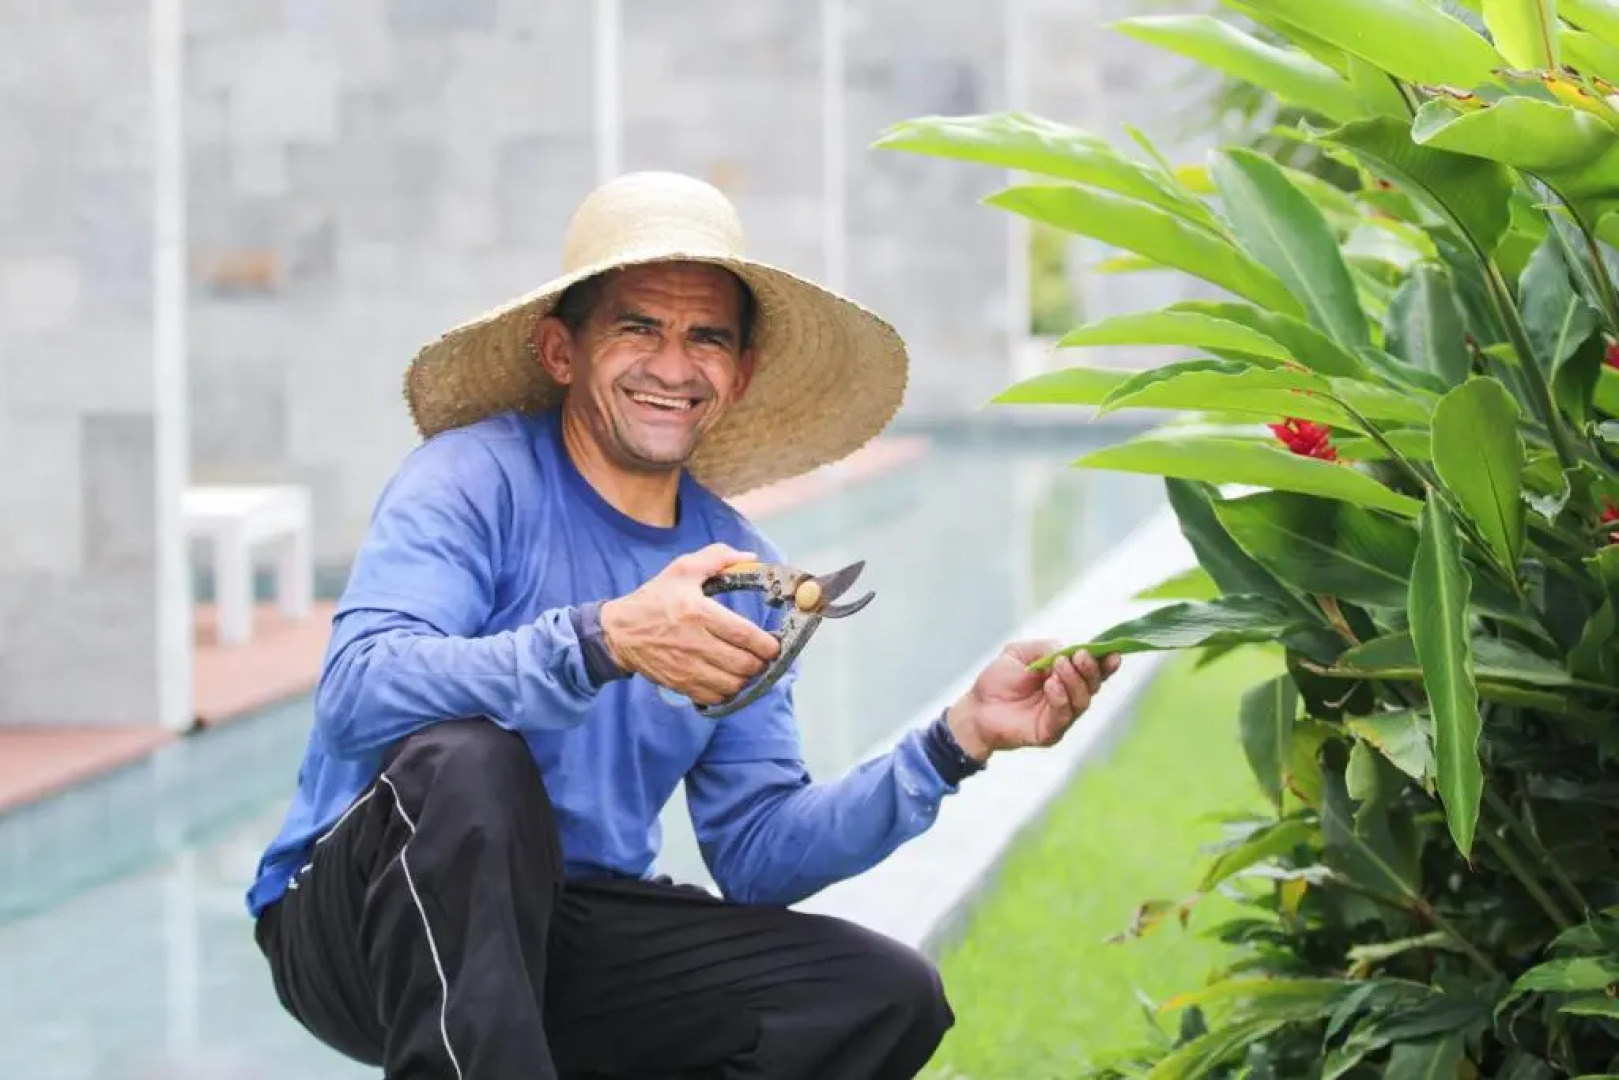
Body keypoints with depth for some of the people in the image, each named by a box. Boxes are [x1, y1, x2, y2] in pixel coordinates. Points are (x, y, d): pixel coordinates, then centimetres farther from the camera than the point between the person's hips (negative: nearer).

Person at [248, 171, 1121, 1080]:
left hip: (571, 943, 6)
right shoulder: (475, 479, -11)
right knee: (468, 761, -36)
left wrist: (958, 741, -5)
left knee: (890, 1000, -12)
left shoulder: (740, 571, 7)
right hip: (365, 928, -6)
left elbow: (755, 853, 6)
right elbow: (357, 693, -29)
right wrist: (606, 638, -40)